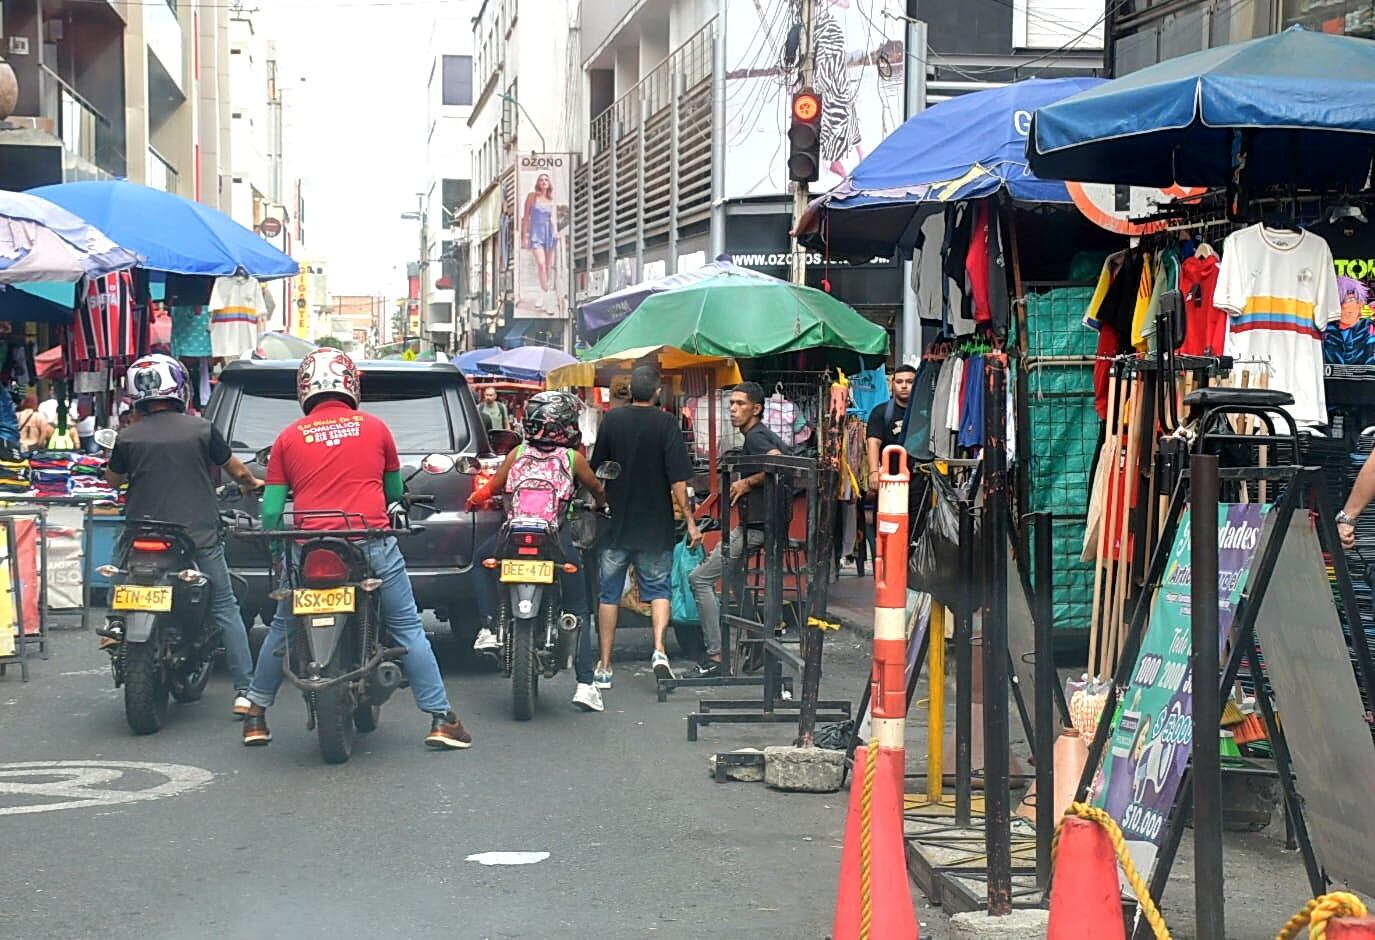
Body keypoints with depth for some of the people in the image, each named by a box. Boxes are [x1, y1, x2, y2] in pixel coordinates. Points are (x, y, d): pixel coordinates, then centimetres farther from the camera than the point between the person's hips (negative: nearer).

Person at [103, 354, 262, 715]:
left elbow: (112, 480, 15)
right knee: (225, 610, 6)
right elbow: (236, 471, 8)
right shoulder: (201, 429, -5)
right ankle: (244, 690, 2)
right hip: (200, 537, -1)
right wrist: (252, 483, 31)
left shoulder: (128, 438, -3)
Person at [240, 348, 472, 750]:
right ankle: (441, 720, 3)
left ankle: (256, 716, 25)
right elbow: (395, 491, 19)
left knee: (282, 629, 19)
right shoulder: (374, 427, 8)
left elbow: (271, 511, 5)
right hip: (372, 545, -1)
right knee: (407, 628, 7)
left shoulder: (289, 437, 8)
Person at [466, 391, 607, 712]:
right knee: (579, 611, 12)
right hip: (559, 541, -1)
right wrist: (601, 502, 44)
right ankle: (585, 684, 3)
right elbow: (597, 489, 20)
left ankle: (489, 628, 18)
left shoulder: (518, 454, 8)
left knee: (482, 558, 33)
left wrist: (473, 500, 35)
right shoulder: (572, 458, 5)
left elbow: (491, 488, 13)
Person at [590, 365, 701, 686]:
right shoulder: (665, 423, -9)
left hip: (616, 523, 2)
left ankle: (604, 666, 12)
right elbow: (677, 478, -12)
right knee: (659, 588, 10)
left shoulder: (612, 419, -2)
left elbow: (595, 469, 6)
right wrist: (690, 521, -7)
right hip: (656, 526, -2)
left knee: (609, 593, 11)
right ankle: (659, 650, -11)